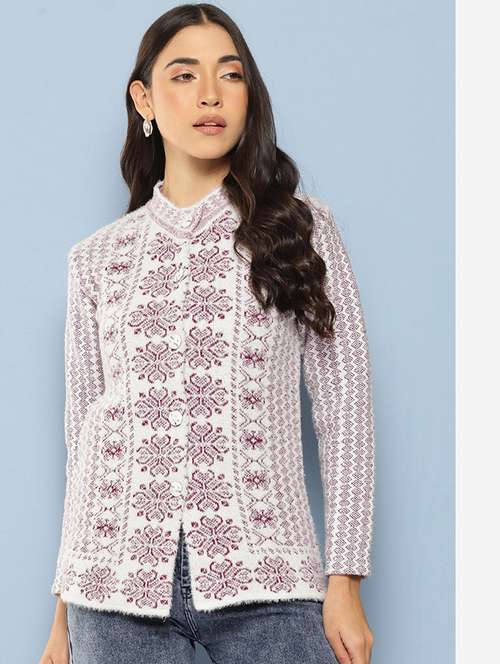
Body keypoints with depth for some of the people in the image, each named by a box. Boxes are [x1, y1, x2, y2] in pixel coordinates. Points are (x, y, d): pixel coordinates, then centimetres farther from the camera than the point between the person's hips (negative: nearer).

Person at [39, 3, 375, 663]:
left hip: (262, 580, -1)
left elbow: (343, 406, 2)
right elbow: (84, 436, 12)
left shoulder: (300, 227, 6)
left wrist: (345, 583, -4)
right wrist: (66, 607, 11)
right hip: (118, 580, 2)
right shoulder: (98, 258, 10)